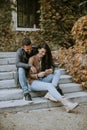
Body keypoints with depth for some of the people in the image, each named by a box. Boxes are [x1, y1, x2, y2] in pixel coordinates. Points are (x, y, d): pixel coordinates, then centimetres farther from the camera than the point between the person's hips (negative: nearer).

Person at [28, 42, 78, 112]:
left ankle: (50, 94, -29)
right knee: (49, 85, -35)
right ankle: (66, 104, -47)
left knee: (58, 72, -13)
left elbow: (51, 68, 4)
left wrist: (51, 71, -22)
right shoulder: (32, 59, -8)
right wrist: (38, 75, -32)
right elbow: (30, 75, -11)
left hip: (42, 80, 7)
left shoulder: (45, 59, 10)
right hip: (33, 82, -6)